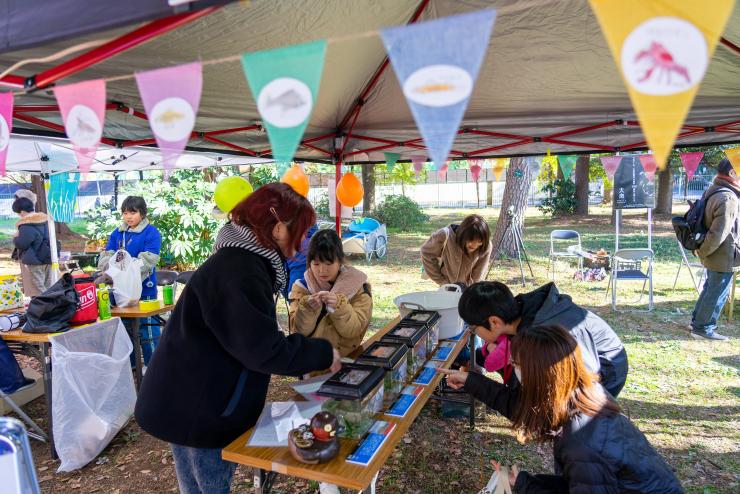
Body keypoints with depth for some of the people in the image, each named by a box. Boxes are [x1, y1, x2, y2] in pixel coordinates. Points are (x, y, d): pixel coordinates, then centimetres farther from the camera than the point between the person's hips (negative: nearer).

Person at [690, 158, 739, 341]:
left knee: (710, 288, 22)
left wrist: (701, 250, 14)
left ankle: (697, 321, 33)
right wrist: (703, 252, -14)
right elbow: (718, 233, -26)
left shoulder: (712, 191, 5)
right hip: (723, 256, -9)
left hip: (713, 255, 9)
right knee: (717, 293, 4)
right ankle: (703, 328, 15)